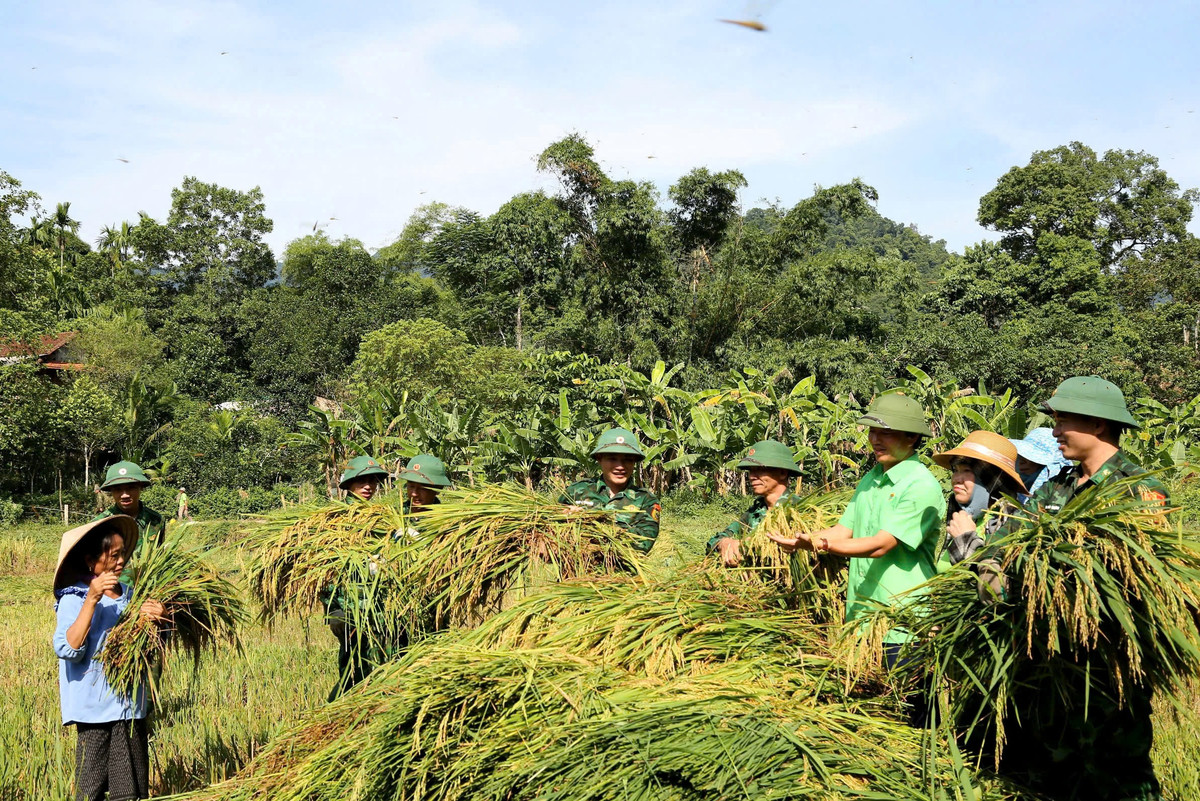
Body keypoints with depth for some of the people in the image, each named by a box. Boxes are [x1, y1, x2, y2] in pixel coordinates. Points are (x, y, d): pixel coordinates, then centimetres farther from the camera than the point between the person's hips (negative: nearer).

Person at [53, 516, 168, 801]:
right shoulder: (73, 600, -9)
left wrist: (159, 618, -8)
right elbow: (68, 650, -22)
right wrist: (92, 599, -25)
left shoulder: (128, 594, 6)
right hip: (95, 710, -5)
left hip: (131, 706, 5)